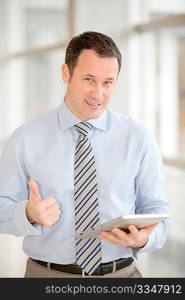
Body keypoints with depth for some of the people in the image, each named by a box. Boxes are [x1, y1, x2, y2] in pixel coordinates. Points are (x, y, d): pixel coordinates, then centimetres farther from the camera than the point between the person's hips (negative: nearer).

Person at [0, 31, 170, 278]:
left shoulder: (139, 139, -4)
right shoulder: (26, 139, -5)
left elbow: (156, 209, 1)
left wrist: (146, 237, -20)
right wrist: (29, 214, -23)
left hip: (121, 274, 1)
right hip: (48, 275, 0)